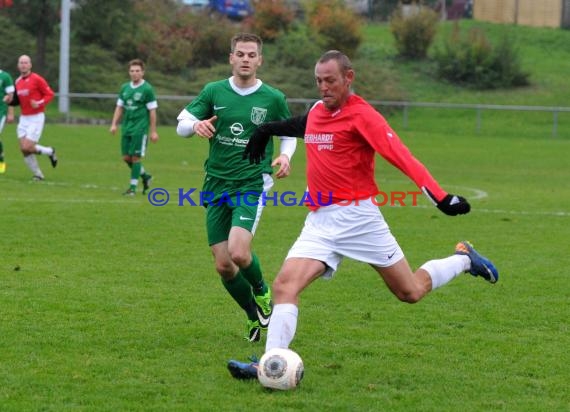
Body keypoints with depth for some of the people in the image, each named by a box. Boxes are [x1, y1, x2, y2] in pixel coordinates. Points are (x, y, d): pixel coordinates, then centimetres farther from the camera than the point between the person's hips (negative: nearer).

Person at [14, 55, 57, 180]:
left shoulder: (37, 79, -11)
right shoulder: (18, 81, 9)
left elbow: (50, 94, -9)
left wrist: (39, 103, -24)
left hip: (36, 118, -6)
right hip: (23, 118, 6)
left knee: (27, 148, -14)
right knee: (23, 149, -3)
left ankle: (50, 152, 14)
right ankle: (38, 174, 12)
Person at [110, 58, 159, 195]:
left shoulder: (147, 89, -6)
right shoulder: (125, 88, 11)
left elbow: (152, 111, -6)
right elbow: (119, 107, 16)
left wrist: (153, 131, -8)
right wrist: (114, 124, 5)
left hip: (140, 128, -6)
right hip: (126, 127, 6)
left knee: (136, 157, -6)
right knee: (126, 157, 7)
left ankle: (133, 187, 2)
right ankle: (145, 176, 28)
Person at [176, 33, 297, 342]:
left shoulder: (273, 98, 1)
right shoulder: (213, 91, 3)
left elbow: (289, 133, 16)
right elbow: (181, 124, 5)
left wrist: (285, 156, -6)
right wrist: (196, 125, -18)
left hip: (252, 184, -3)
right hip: (216, 186, 3)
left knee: (239, 253, -23)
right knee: (223, 265, 0)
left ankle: (261, 291, 11)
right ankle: (254, 317, 25)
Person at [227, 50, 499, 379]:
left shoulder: (361, 115, -13)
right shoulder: (317, 112, 9)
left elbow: (402, 157, -22)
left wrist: (441, 197, -31)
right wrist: (266, 130, 36)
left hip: (358, 218, -6)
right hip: (319, 222, 6)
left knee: (411, 292, 6)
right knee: (285, 284, -15)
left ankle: (463, 260, 32)